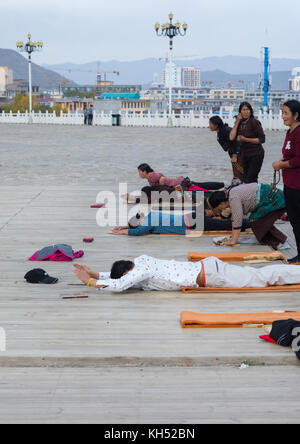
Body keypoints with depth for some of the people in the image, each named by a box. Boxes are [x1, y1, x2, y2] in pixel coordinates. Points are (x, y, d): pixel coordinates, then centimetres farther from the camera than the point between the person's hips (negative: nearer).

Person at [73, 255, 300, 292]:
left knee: (261, 278, -2)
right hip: (207, 267, 8)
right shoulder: (139, 262, 7)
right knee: (259, 275, 12)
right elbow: (116, 277, 22)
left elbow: (117, 285, -28)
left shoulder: (142, 270, -19)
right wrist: (93, 273, 13)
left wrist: (90, 282, -17)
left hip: (209, 274, -8)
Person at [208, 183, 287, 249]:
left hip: (276, 200, -10)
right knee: (255, 220, 11)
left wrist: (233, 241, -18)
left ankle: (280, 239, -1)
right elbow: (234, 217, 17)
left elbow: (237, 220, -20)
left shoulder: (234, 199, -16)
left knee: (256, 222, -7)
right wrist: (233, 238, 16)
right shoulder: (231, 196, 13)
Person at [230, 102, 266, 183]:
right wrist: (237, 122, -6)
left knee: (249, 181, -15)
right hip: (245, 155, 7)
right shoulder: (240, 123, 7)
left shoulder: (254, 122, -11)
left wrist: (245, 139, -18)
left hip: (256, 155, -7)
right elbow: (231, 137, -5)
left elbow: (262, 139, -13)